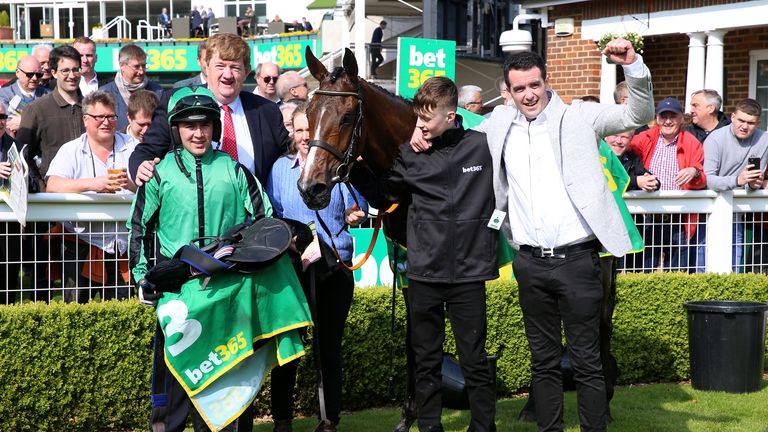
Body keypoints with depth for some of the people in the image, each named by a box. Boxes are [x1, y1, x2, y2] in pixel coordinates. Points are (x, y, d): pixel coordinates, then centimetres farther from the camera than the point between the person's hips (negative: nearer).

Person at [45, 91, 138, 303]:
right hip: (83, 243, -2)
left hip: (124, 244, 2)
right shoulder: (71, 150, 5)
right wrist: (91, 184, -24)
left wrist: (131, 184, -24)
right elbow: (53, 186, -11)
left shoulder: (132, 147, 9)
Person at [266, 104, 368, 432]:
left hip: (334, 266, -1)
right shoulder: (280, 168, 5)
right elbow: (271, 214, 9)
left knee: (329, 345, 7)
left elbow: (356, 210, 2)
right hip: (290, 266, 1)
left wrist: (354, 217, -20)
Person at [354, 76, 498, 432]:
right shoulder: (410, 155, 2)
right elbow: (382, 197, 12)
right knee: (426, 362, 11)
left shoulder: (485, 147, -4)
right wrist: (354, 168, 1)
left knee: (474, 361, 5)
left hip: (469, 272, -2)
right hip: (424, 273, 2)